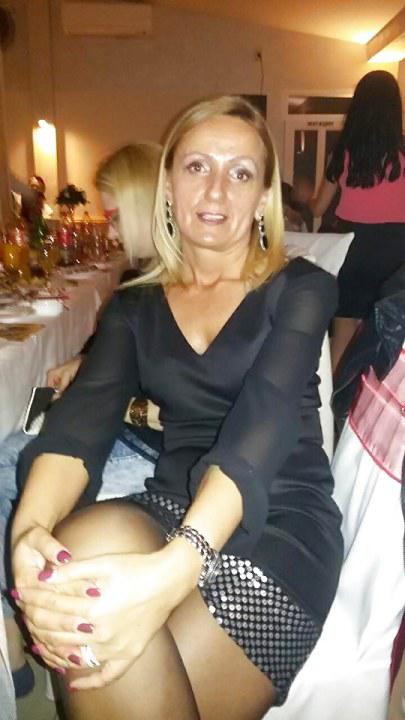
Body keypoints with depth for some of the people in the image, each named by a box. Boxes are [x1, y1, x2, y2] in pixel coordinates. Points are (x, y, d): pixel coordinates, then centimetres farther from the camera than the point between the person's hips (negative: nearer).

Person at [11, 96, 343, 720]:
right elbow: (81, 418, -3)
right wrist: (30, 529, -26)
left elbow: (263, 423, -16)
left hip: (281, 526, -2)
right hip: (170, 511, 3)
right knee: (94, 538, -32)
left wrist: (175, 569, -33)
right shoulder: (134, 308, 13)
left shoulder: (302, 288, 3)